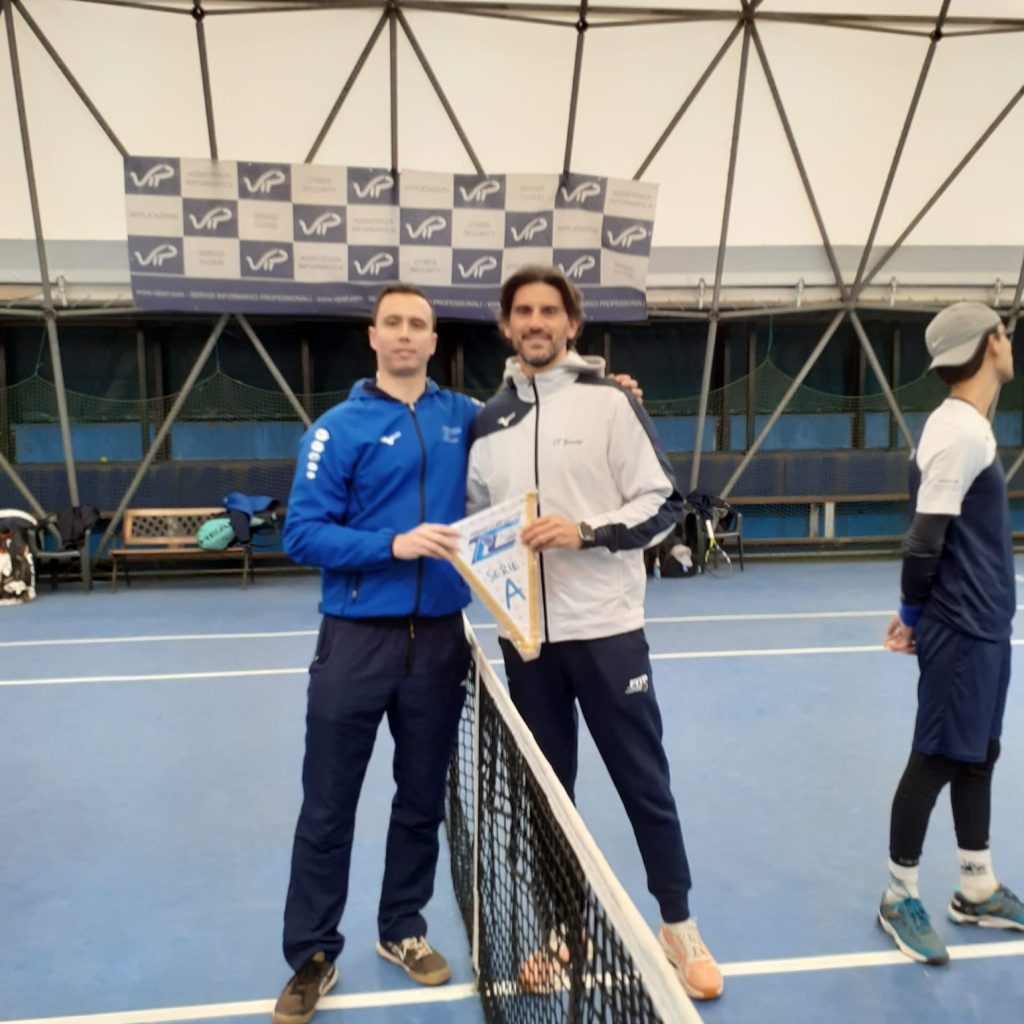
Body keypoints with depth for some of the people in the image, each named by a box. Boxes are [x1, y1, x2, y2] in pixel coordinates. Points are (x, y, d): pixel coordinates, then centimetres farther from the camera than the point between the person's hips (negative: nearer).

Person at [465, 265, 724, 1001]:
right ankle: (561, 930, 31)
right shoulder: (488, 422, 9)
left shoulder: (608, 402, -4)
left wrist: (585, 529, -19)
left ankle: (679, 928, 28)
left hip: (605, 630, -3)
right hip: (526, 636, 4)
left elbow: (662, 505, -7)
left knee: (645, 783, 8)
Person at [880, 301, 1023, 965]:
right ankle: (900, 897, 18)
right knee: (936, 760, 2)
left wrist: (916, 611, 11)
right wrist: (914, 612, -9)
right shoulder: (960, 433, -20)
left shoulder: (968, 426, 11)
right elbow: (925, 538, -21)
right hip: (960, 632, -9)